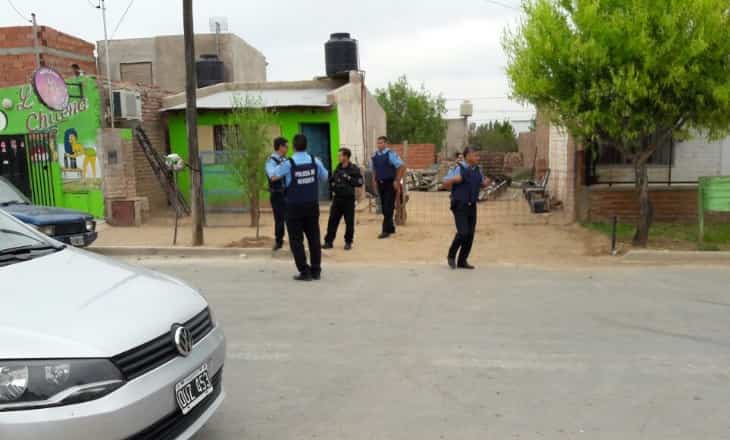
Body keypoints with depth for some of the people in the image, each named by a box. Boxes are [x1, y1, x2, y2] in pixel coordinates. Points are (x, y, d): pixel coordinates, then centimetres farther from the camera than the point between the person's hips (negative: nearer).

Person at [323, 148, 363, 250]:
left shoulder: (354, 169, -6)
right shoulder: (338, 168, 9)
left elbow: (359, 182, -12)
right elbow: (332, 179, 22)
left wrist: (349, 178, -18)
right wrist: (332, 185, 2)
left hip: (348, 198, -4)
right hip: (337, 198, 4)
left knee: (349, 221, 3)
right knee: (332, 220, 2)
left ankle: (348, 242, 16)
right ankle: (329, 241, 8)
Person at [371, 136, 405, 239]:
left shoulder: (391, 154, -11)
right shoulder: (375, 155, 8)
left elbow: (402, 166, -14)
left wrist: (397, 181, -14)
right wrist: (374, 180, 11)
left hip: (390, 184, -7)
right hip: (380, 184, 7)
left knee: (388, 208, -6)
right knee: (384, 207, 11)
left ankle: (386, 230, -5)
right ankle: (391, 228, 23)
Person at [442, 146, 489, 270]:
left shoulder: (477, 170, 7)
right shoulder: (458, 169, -10)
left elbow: (481, 184, 22)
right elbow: (445, 183, -10)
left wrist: (485, 183, -2)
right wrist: (454, 179, -30)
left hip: (471, 207, 6)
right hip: (459, 206, -6)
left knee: (470, 235, 2)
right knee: (463, 233, -16)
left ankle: (462, 261, 13)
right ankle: (451, 255, 7)